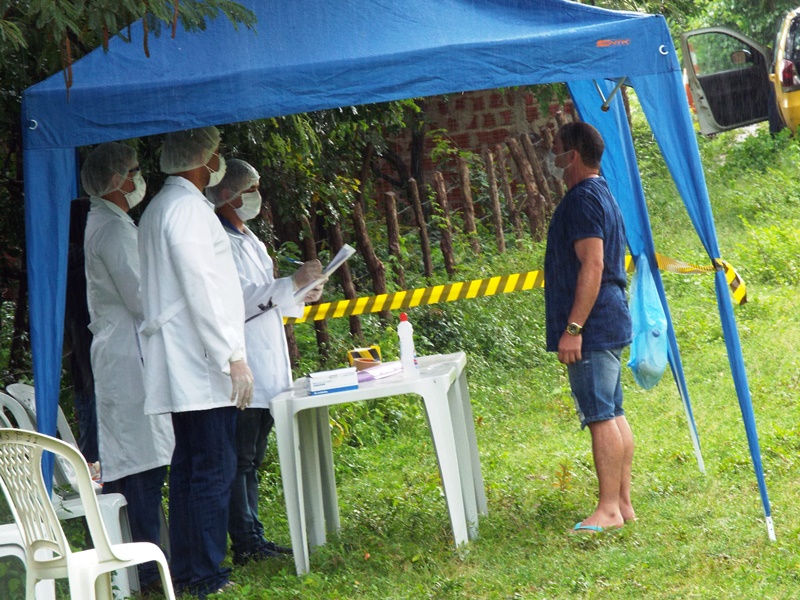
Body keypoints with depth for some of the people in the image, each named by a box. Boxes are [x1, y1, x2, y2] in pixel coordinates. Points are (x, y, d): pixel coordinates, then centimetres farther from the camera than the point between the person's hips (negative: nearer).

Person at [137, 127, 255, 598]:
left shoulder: (162, 206, 19)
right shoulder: (188, 208, -13)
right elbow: (202, 291, -19)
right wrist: (233, 356, -19)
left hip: (184, 366, 11)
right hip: (202, 364, -11)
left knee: (190, 467, 12)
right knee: (215, 467, -9)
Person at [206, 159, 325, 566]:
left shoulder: (248, 240, 21)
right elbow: (238, 299, -20)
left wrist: (300, 298, 12)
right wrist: (292, 284, -20)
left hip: (265, 371, 10)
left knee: (251, 459, 11)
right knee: (240, 459, -8)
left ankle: (253, 541, 14)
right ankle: (246, 543, -7)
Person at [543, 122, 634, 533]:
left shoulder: (582, 199, -15)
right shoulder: (601, 194, 18)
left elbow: (592, 266, -22)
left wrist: (573, 328, -23)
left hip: (592, 328, -11)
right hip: (609, 324, 11)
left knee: (600, 416, -8)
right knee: (613, 414, 11)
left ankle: (609, 509, -7)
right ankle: (623, 503, 15)